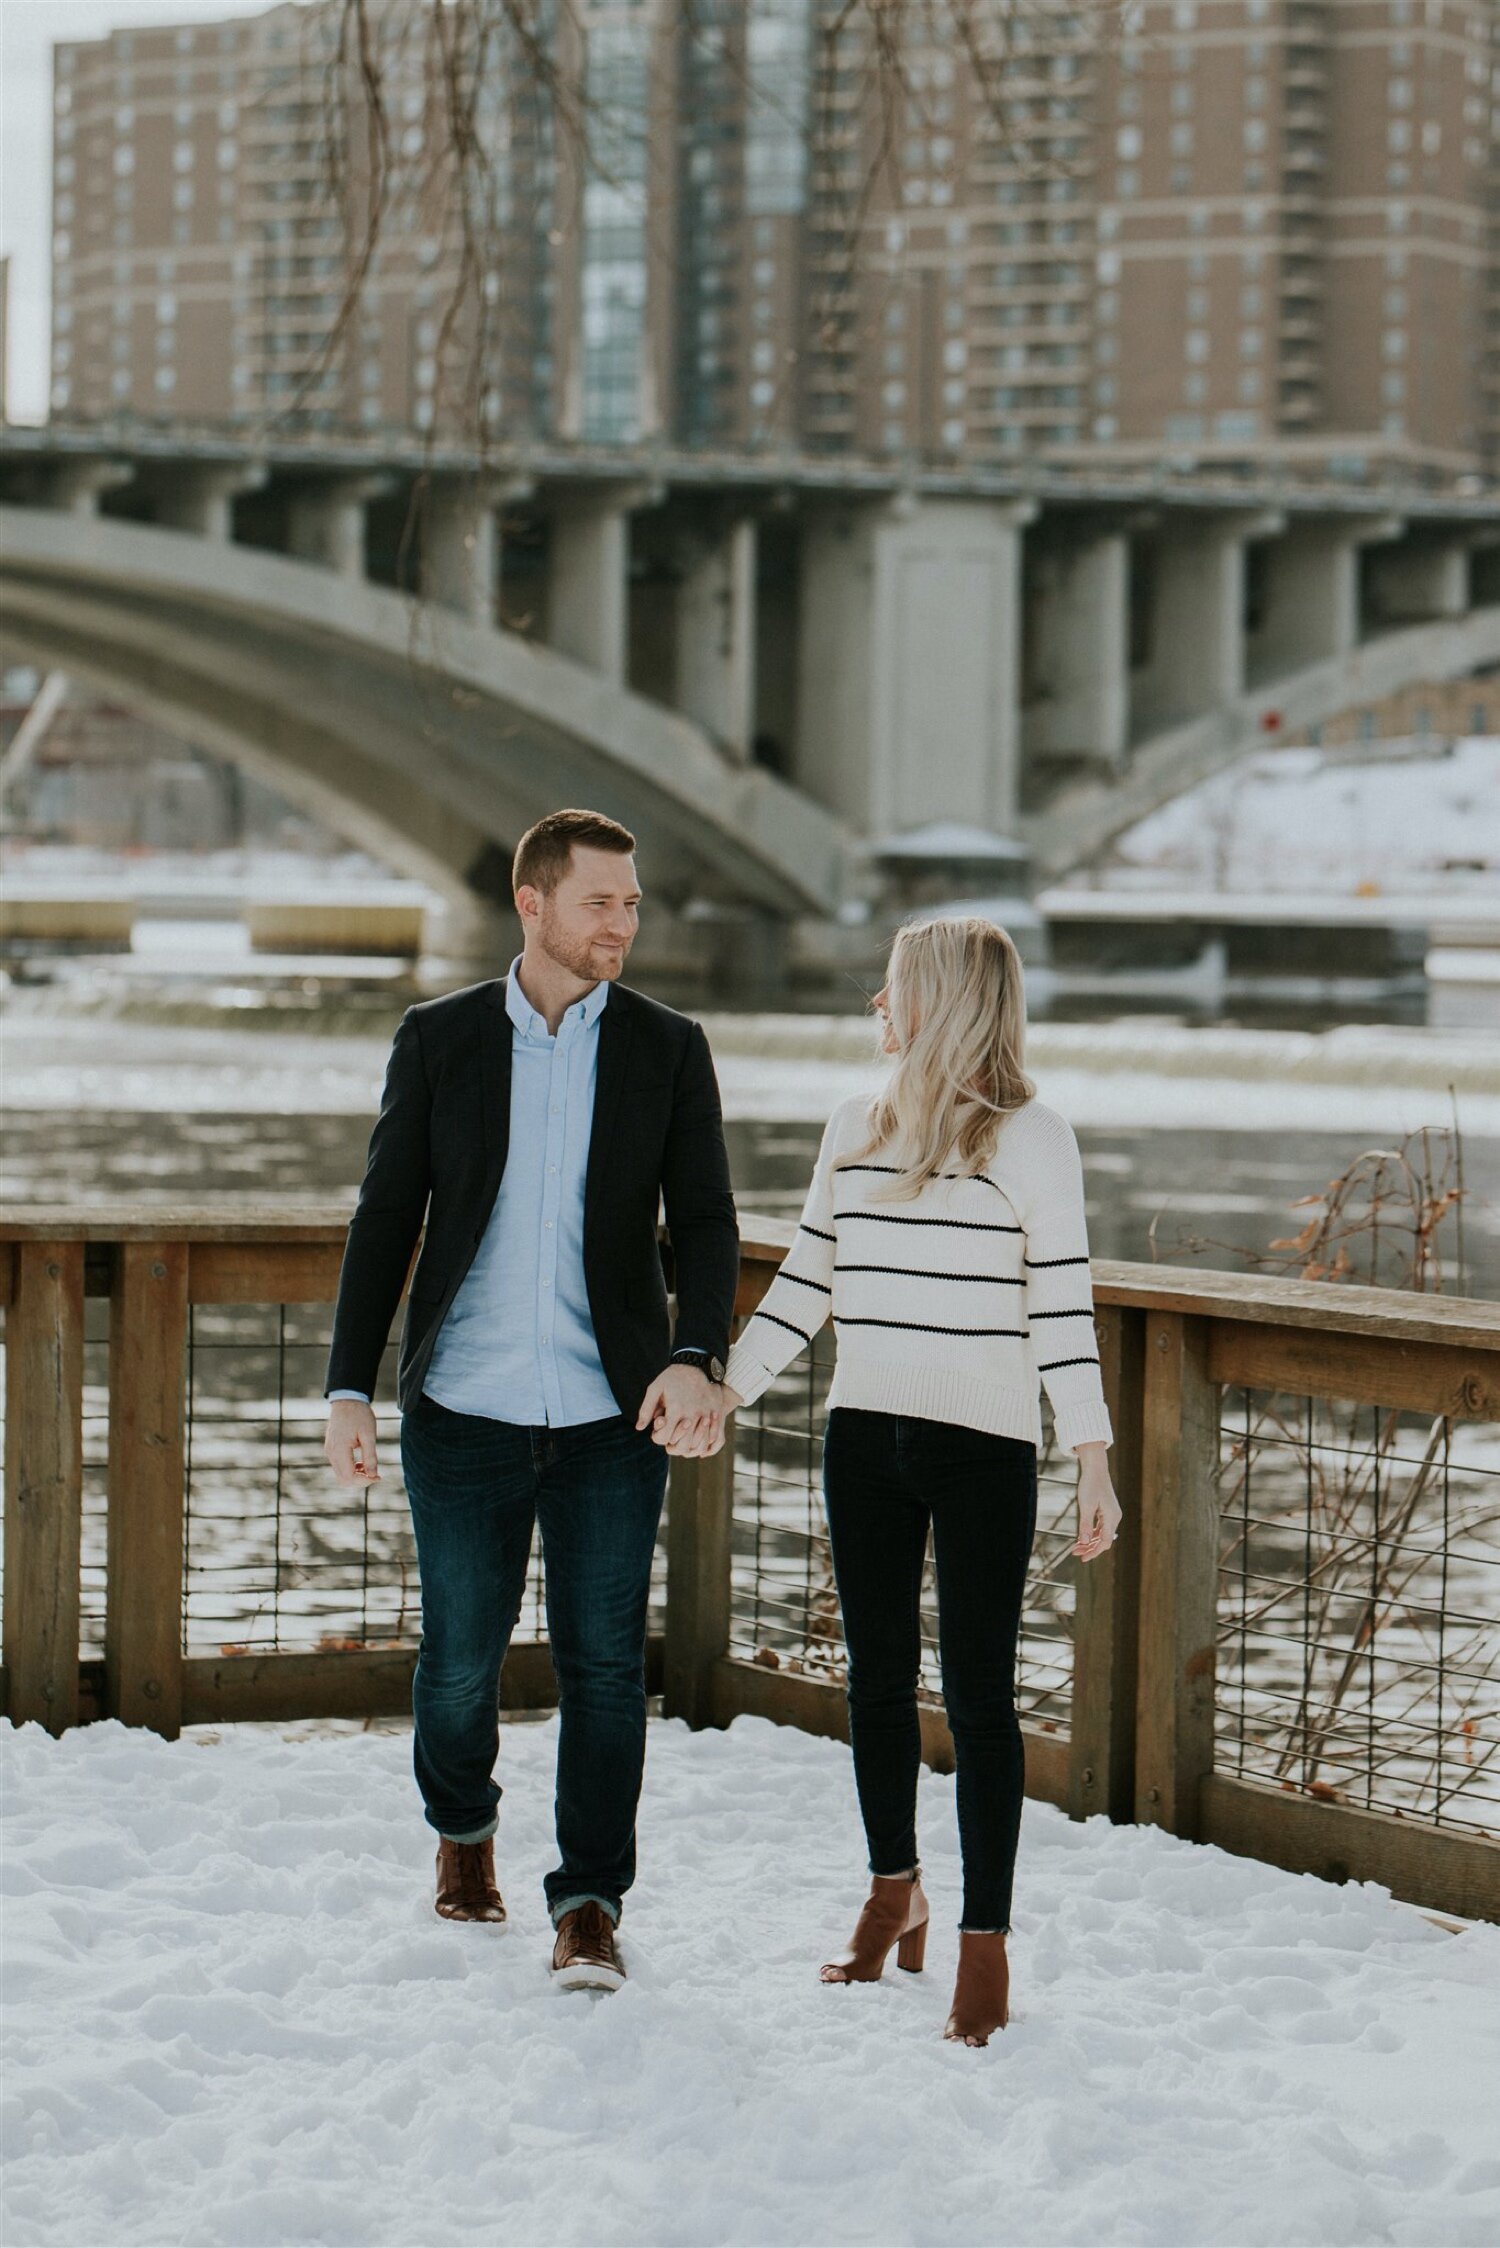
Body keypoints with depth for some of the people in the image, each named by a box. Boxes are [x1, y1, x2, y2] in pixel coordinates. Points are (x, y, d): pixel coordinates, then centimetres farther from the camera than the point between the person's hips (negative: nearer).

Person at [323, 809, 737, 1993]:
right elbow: (387, 1219, 6)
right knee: (461, 1654, 9)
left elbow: (706, 1221, 1)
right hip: (465, 1408, 0)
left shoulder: (669, 1050, 4)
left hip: (614, 1412, 0)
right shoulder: (438, 1039, 4)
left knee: (604, 1660, 0)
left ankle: (590, 1904, 9)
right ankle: (463, 1825, 37)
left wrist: (698, 1358, -16)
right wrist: (351, 1386, 0)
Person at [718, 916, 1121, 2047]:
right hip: (864, 1437, 6)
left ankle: (986, 1941, 4)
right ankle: (895, 1895, 30)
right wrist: (723, 1392, 10)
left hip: (983, 1445, -5)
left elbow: (1063, 1306, -7)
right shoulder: (855, 1129, 10)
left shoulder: (1030, 1138, -6)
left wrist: (1093, 1458, -11)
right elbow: (804, 1282, 16)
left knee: (978, 1691, -3)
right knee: (879, 1677, 13)